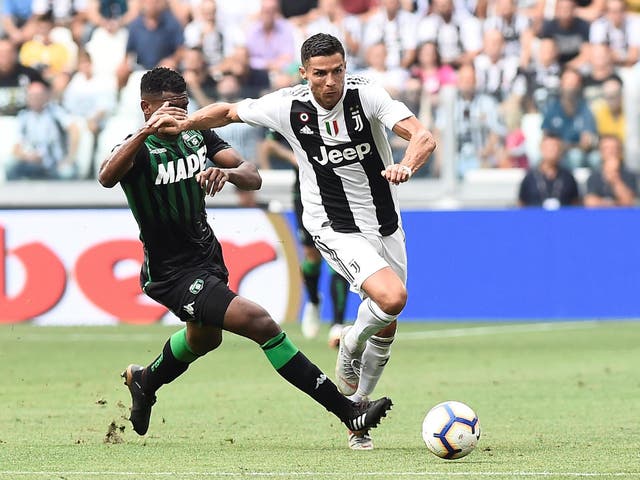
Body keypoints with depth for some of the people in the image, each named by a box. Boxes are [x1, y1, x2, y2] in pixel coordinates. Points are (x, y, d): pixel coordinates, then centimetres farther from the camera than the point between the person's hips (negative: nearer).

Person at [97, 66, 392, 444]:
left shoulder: (197, 135, 0)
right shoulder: (139, 148, -19)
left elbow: (253, 178, -9)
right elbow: (107, 177, -43)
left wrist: (227, 172, -33)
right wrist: (146, 131, -55)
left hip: (207, 255, 9)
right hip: (173, 274, -9)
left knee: (205, 338, 35)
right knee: (260, 322, -24)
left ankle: (144, 382, 64)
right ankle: (347, 411, -24)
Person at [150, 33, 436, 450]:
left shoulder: (367, 95, -14)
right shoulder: (287, 106, -12)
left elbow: (424, 137, -24)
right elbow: (228, 112, 6)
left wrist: (406, 166, -45)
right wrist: (184, 123, -8)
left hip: (386, 225, 3)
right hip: (336, 231, -3)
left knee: (386, 329, 11)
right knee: (392, 297, -28)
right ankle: (352, 343, 6)